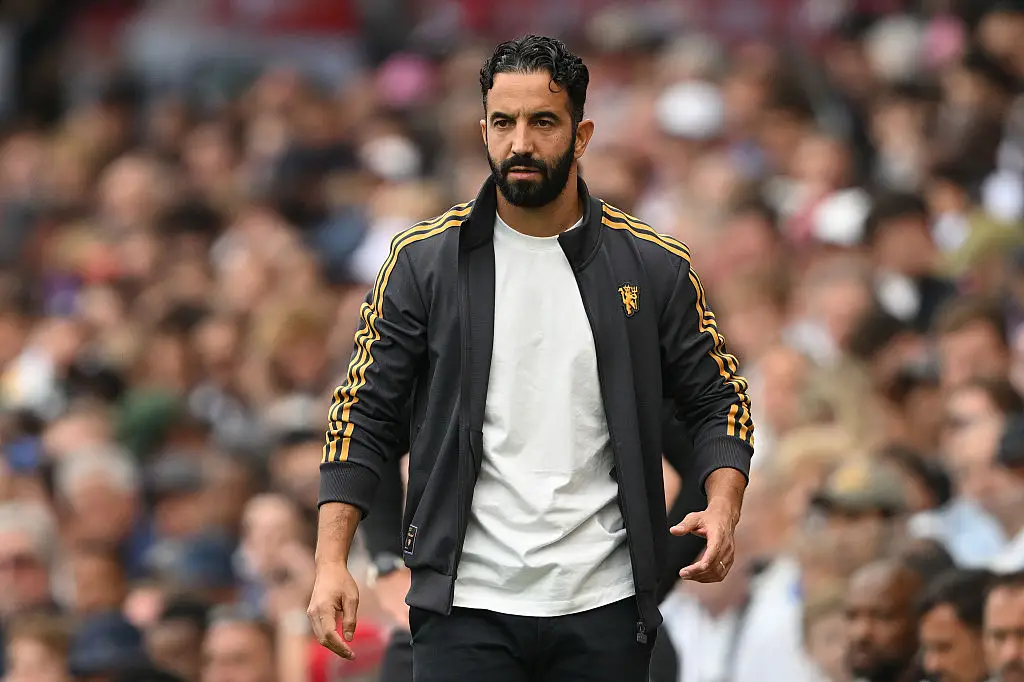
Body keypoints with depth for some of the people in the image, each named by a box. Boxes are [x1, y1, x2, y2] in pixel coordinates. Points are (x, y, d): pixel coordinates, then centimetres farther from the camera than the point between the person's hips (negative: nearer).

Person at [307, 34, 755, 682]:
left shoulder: (654, 266, 4)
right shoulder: (424, 260, 2)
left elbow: (716, 401, 11)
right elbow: (365, 413, 4)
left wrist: (723, 507, -9)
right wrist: (332, 562, -6)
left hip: (602, 605, 1)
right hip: (466, 605, -1)